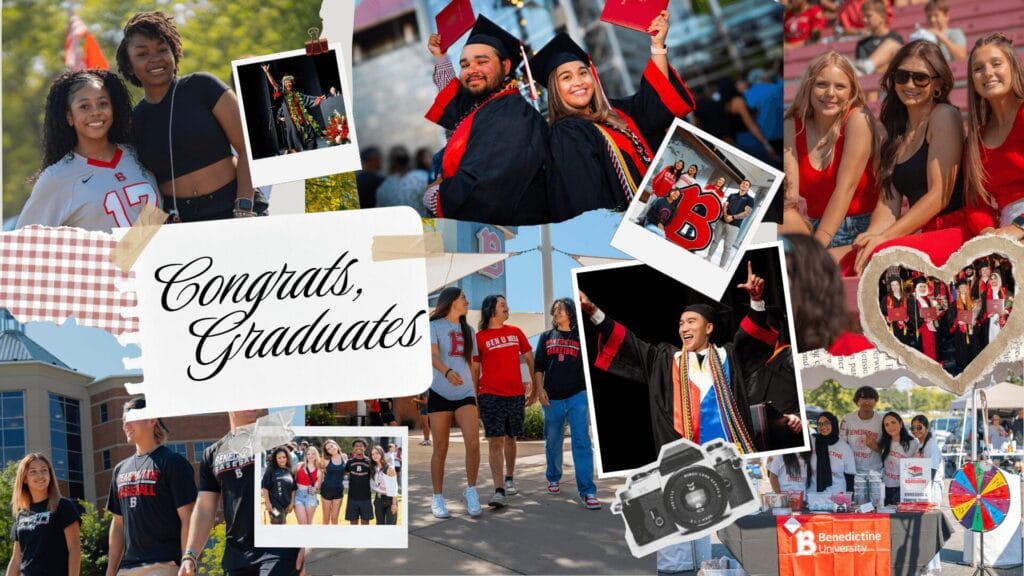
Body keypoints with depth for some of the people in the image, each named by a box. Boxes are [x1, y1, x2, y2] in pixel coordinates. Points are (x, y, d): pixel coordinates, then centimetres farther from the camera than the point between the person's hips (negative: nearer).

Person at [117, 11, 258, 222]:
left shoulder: (202, 86, 0)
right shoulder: (133, 122, 10)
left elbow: (247, 147, -5)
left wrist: (243, 209, -14)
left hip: (232, 208, -3)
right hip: (178, 221, 3)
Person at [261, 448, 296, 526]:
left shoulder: (289, 471, 7)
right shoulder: (271, 470, -6)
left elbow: (293, 489, 11)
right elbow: (265, 487, -7)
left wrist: (292, 503, 5)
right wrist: (267, 502, -12)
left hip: (286, 505, 5)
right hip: (274, 504, -5)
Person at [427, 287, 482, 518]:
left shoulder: (467, 330, 16)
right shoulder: (434, 326, -1)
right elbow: (432, 355, -18)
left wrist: (475, 394, 17)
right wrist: (447, 372, -38)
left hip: (465, 393, 4)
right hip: (440, 393, -4)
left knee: (473, 443, -15)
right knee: (440, 449, 0)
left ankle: (471, 490, 0)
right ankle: (437, 499, 10)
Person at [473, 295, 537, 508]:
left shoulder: (515, 332, 10)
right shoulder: (479, 338, 1)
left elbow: (530, 359, 17)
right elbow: (474, 370, 4)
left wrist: (534, 383, 11)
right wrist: (474, 398, 2)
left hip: (515, 394, 4)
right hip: (490, 396, -3)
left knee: (510, 439, 14)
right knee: (495, 441, -10)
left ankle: (509, 479, 32)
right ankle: (499, 490, -15)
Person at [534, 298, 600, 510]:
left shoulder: (581, 337, 5)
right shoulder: (546, 337, 12)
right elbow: (538, 366, 10)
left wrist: (590, 393, 2)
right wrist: (540, 389, -3)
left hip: (577, 396, -3)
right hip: (552, 399, 3)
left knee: (582, 442, -11)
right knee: (553, 442, 12)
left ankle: (587, 492, -16)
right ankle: (553, 478, 35)